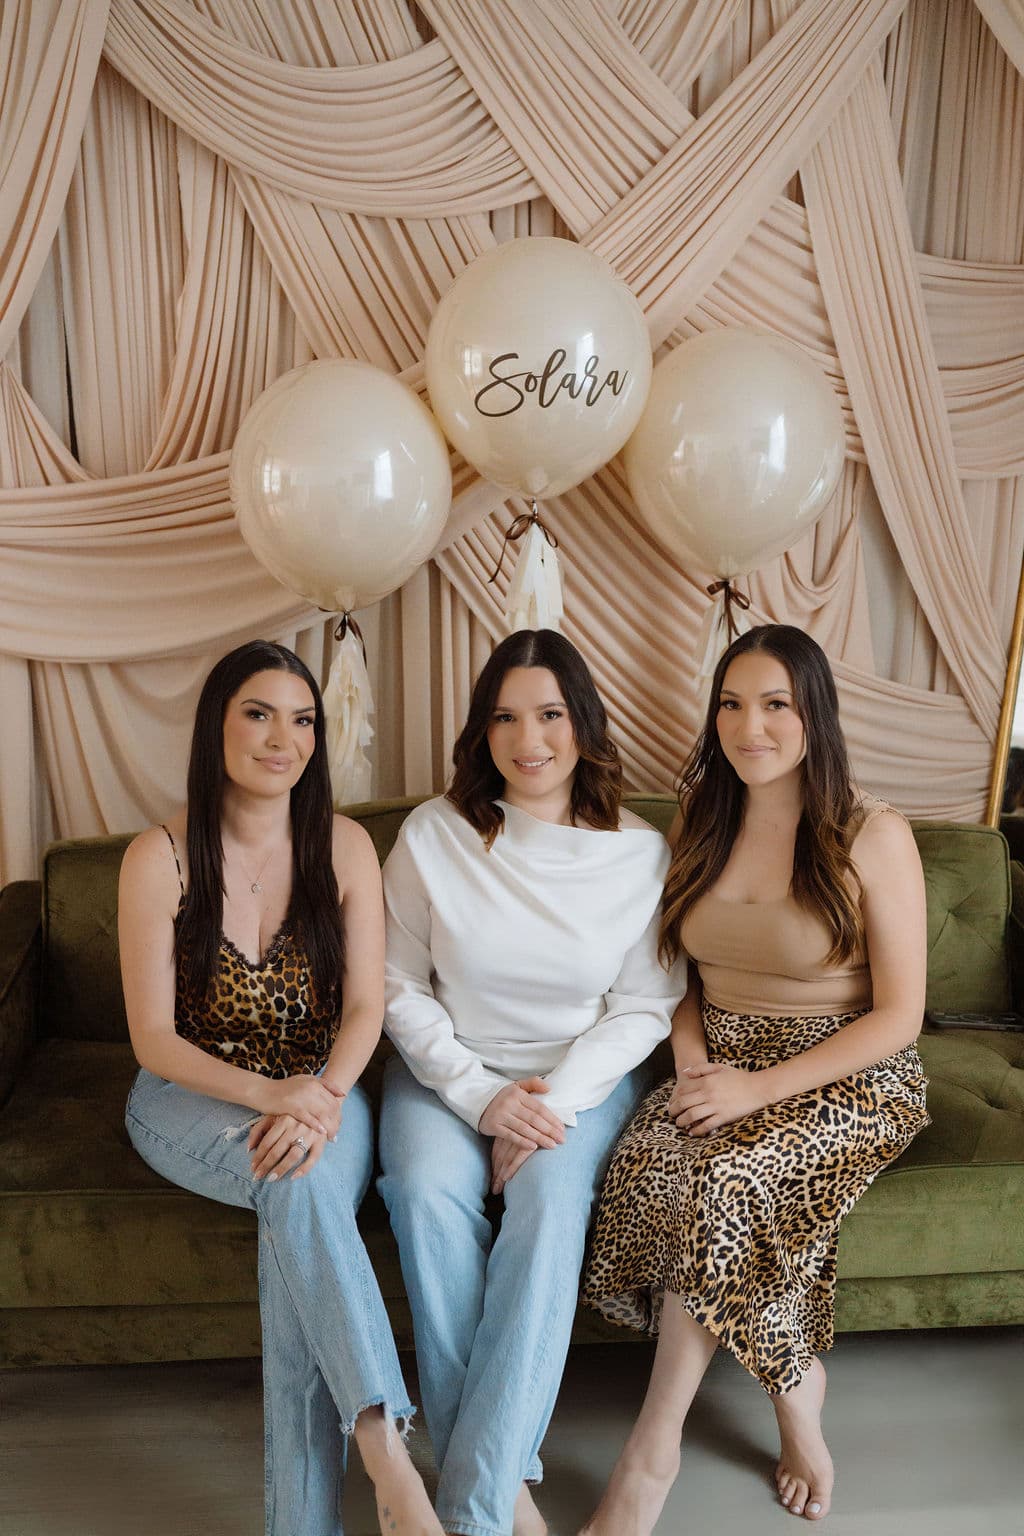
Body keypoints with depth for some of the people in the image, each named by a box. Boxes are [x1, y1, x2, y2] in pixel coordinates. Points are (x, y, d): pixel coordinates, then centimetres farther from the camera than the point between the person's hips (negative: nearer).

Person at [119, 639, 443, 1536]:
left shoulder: (345, 847, -2)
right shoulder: (160, 858, -9)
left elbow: (365, 1008, -5)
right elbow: (154, 1039, -9)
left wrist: (322, 1097, -25)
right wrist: (268, 1095, -25)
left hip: (321, 1092, 1)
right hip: (193, 1099, -1)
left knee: (303, 1196, -31)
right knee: (298, 1184, -34)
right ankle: (387, 1450, -32)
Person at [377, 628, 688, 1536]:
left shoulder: (641, 855, -3)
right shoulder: (433, 835, -5)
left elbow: (644, 1008, -2)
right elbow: (399, 988, -2)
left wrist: (556, 1099, -16)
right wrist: (481, 1096, -13)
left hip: (585, 1076, 0)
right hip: (449, 1071, 1)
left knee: (551, 1201, -29)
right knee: (427, 1194, -28)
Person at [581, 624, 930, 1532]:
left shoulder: (873, 836, -10)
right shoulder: (703, 825, 6)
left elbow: (898, 1017, -10)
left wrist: (760, 1088, -18)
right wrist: (693, 1063, -7)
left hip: (846, 1078, -4)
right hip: (722, 1062, 4)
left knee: (725, 1183, -31)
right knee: (648, 1166, -26)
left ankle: (651, 1455, -12)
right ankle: (794, 1386, -5)